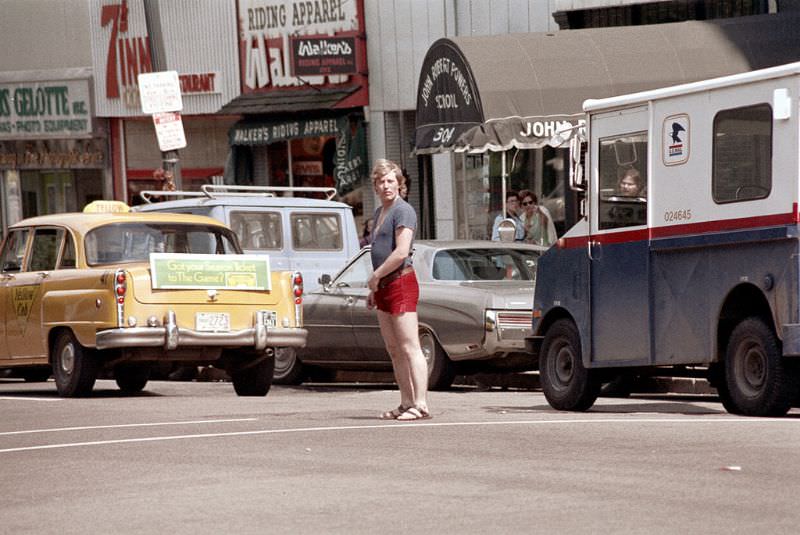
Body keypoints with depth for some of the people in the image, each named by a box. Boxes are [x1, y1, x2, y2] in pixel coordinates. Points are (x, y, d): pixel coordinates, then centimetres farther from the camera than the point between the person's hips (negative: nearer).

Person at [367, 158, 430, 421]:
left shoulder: (403, 211, -11)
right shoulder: (379, 212, 19)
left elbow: (401, 252, -21)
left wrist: (375, 276, -12)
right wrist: (374, 290, 24)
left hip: (401, 282, -10)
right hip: (383, 287, 10)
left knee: (410, 347, -12)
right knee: (394, 350, 9)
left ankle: (420, 404, -15)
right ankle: (406, 403, 12)